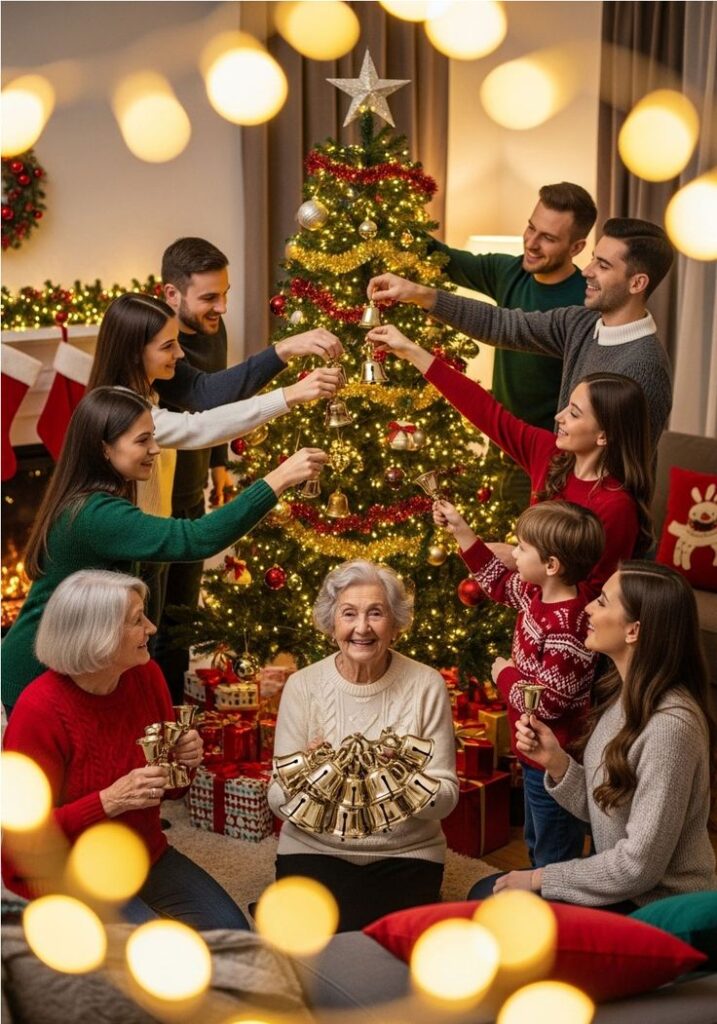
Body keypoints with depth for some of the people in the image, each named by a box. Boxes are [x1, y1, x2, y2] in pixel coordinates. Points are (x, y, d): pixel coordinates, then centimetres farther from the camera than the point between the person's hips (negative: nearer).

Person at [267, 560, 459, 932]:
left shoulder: (426, 685, -6)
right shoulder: (303, 686, -5)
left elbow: (447, 796, -7)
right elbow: (278, 799, -7)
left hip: (406, 850, 0)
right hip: (316, 848, 0)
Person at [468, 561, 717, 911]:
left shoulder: (670, 725, -28)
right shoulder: (622, 694, 0)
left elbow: (640, 866, -25)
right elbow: (599, 809, 6)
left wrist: (540, 878, -14)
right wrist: (555, 761, -12)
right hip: (620, 883, 8)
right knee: (483, 894, 10)